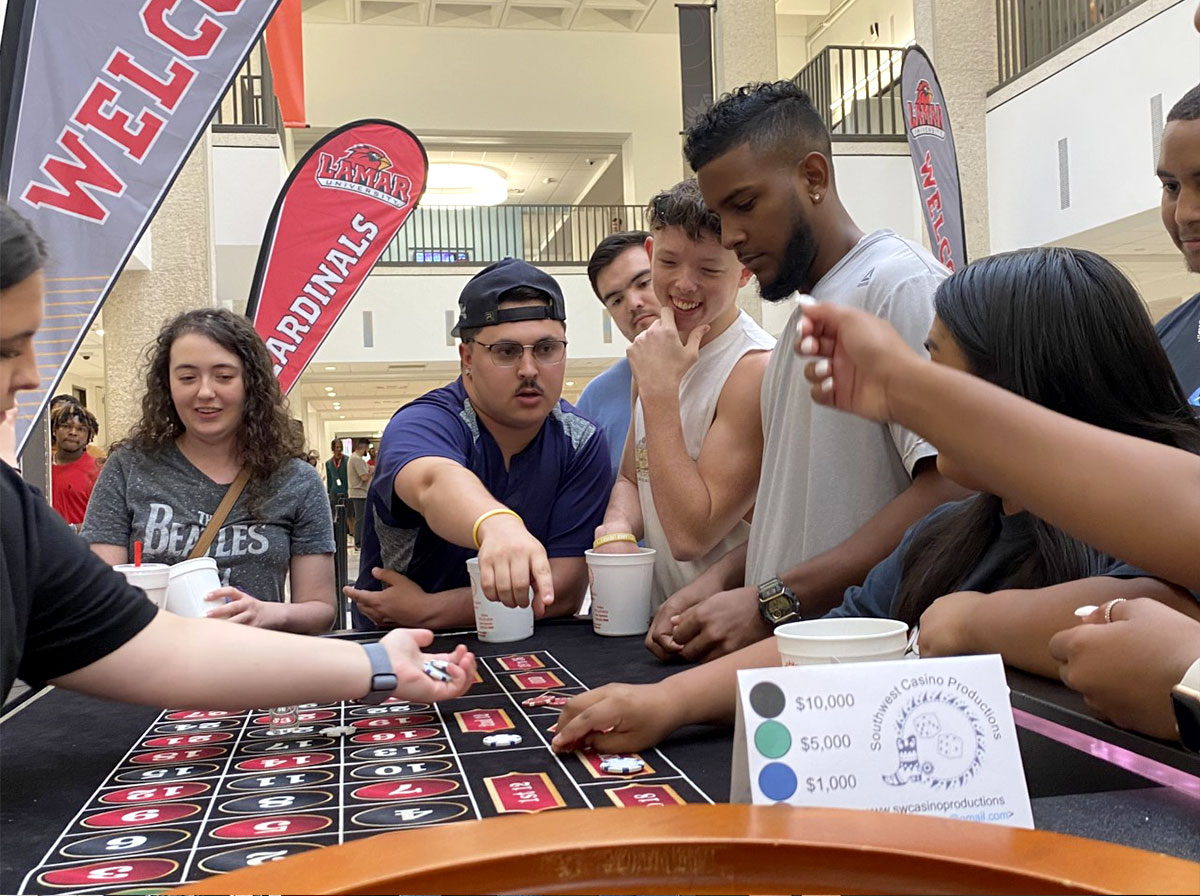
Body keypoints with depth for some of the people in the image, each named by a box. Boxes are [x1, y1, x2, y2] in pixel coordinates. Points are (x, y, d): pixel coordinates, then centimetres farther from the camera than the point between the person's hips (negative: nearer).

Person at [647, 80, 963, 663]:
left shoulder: (901, 282, -7)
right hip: (788, 651, 7)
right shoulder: (805, 320, 21)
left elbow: (950, 489, -19)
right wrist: (721, 579, 6)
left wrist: (772, 602, -19)